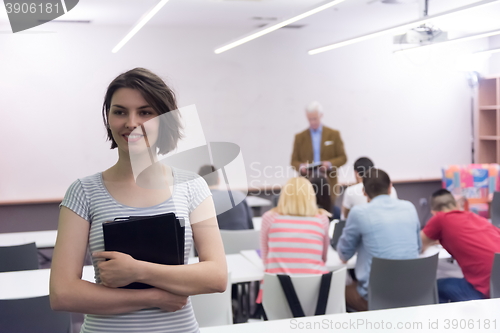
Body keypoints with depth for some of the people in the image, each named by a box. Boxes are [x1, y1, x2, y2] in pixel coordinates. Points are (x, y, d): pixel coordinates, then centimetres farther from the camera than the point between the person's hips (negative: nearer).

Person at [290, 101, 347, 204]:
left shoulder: (334, 134, 8)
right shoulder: (299, 137, 10)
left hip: (329, 183, 0)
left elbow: (343, 157, 7)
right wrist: (301, 167, -13)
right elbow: (294, 161, 9)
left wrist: (330, 164, -12)